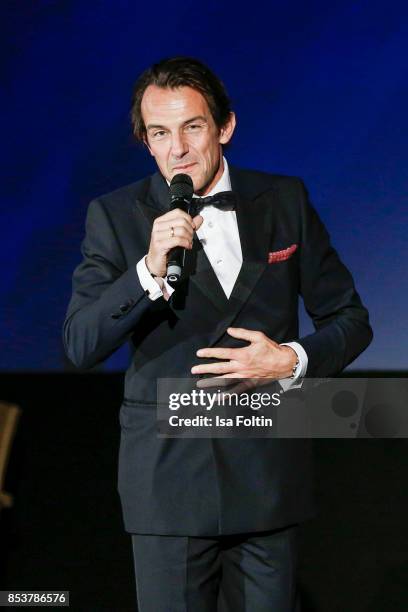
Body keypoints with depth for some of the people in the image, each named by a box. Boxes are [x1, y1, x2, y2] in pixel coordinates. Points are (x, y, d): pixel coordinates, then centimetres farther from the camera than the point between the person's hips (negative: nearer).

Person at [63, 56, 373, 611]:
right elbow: (81, 347, -8)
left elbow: (349, 319, 8)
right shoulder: (116, 216, -1)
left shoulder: (285, 200, 4)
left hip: (270, 468, 2)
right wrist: (150, 270, -21)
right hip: (168, 474, -1)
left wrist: (293, 359, -11)